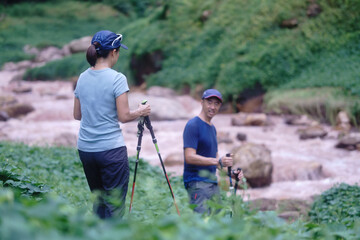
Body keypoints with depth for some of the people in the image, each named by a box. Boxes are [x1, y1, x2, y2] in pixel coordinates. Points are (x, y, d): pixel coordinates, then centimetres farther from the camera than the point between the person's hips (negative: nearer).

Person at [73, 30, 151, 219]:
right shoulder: (117, 78, -12)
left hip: (85, 148, 7)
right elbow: (123, 116, -13)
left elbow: (77, 115, 13)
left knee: (99, 199, 18)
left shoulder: (82, 78, 7)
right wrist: (140, 112, 5)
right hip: (111, 148, -6)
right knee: (115, 204, 0)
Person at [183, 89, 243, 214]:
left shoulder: (212, 128, 19)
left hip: (212, 182, 9)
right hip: (197, 183, -9)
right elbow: (189, 157, -18)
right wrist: (218, 161, -26)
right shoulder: (193, 125, -8)